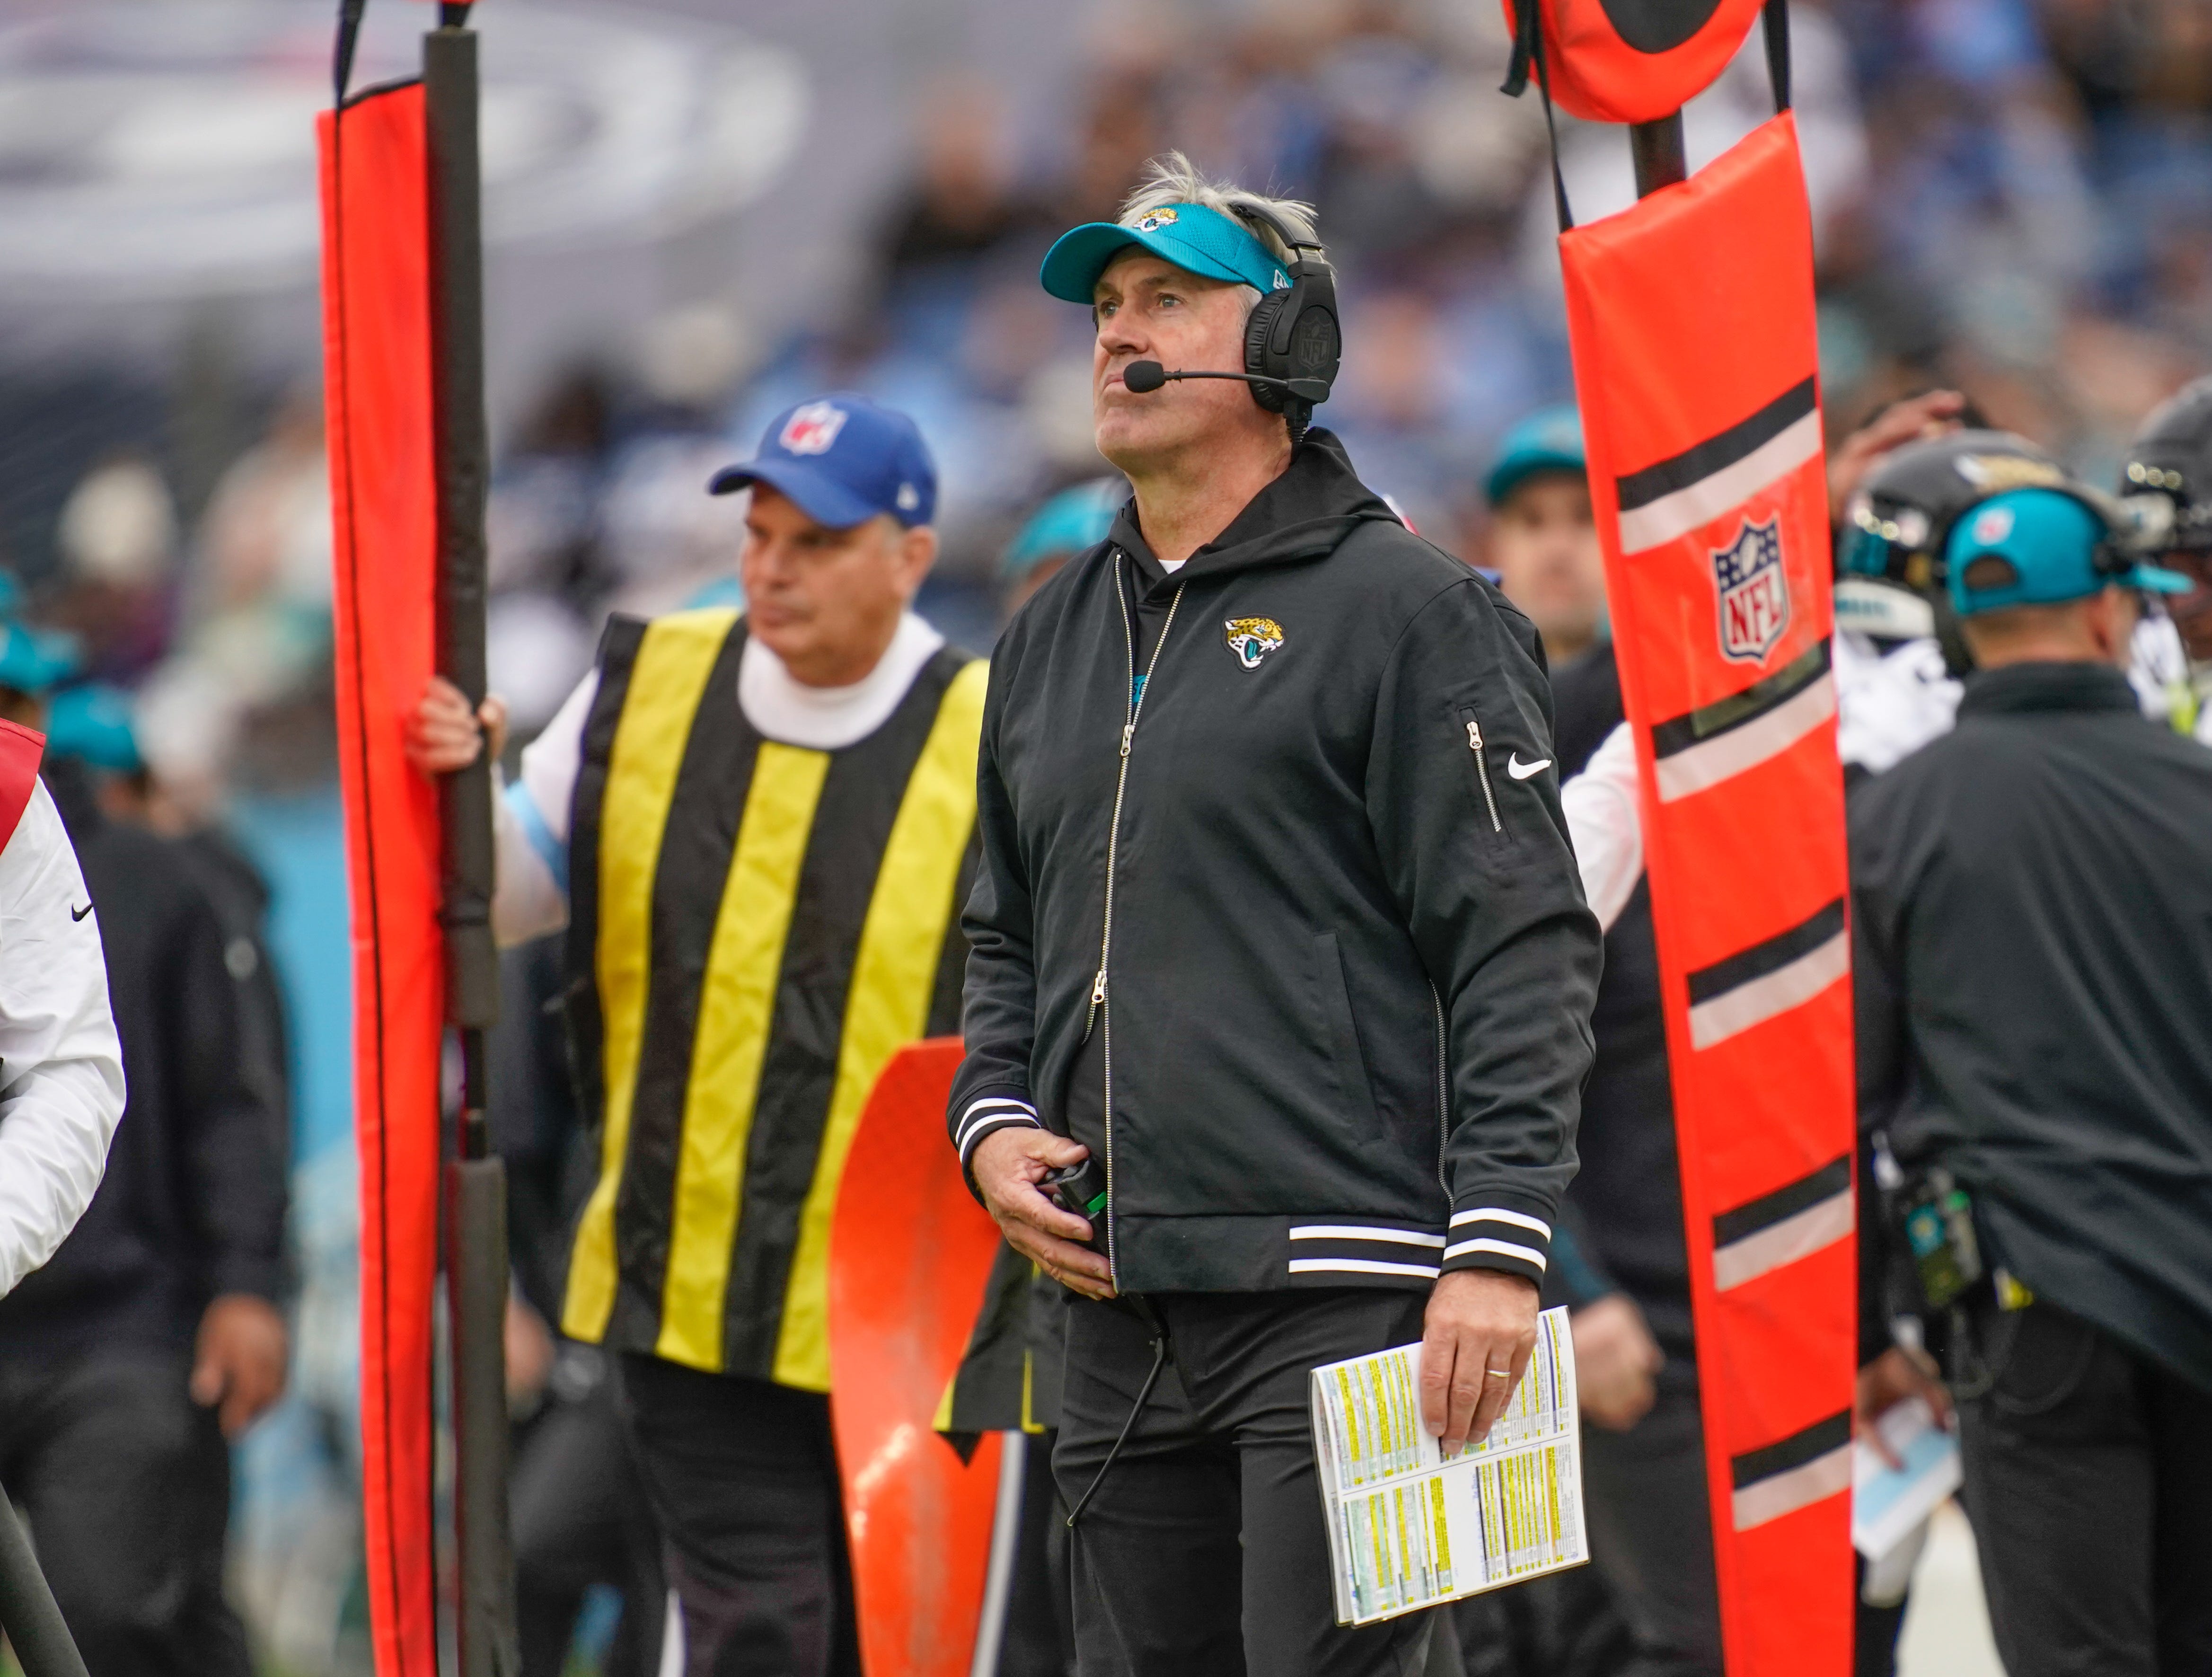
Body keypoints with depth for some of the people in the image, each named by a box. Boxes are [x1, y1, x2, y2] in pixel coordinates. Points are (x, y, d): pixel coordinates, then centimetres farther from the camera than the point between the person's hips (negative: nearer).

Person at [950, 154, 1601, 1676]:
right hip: (1125, 1308, 7)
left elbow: (1525, 950, -9)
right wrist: (994, 1124, 10)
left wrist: (1499, 1249, -16)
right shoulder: (1054, 638, 19)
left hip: (1342, 1296, -7)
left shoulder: (1399, 607, -3)